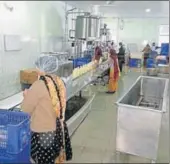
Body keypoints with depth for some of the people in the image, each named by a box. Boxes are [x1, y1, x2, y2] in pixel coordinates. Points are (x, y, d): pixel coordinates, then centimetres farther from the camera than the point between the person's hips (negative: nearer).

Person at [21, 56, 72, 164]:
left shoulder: (39, 85, -21)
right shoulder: (60, 82, -1)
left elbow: (26, 109, -14)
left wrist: (27, 95, 5)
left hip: (43, 132, -6)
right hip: (59, 128, 7)